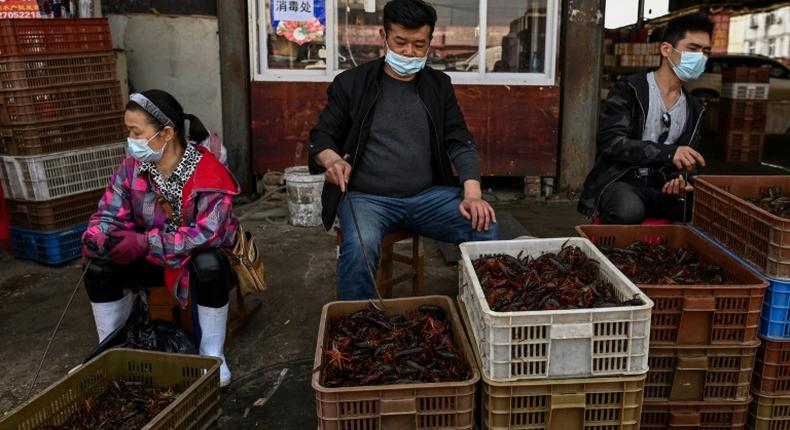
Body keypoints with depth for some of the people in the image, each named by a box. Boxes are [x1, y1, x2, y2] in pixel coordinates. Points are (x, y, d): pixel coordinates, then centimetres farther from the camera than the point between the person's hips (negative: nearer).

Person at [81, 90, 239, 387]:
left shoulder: (209, 173, -26)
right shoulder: (131, 167, -10)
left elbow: (208, 232, -32)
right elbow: (109, 214, -8)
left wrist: (145, 242, -38)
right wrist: (97, 238, -33)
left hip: (200, 257, -4)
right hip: (152, 258, 5)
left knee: (209, 265, -38)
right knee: (100, 265, -18)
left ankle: (212, 353, -16)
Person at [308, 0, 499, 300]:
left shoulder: (439, 85, 11)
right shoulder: (351, 83, 3)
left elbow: (459, 141, 6)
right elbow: (321, 137, 7)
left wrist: (472, 192, -12)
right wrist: (332, 159, -19)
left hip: (428, 195, 3)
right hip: (366, 197, -2)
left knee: (486, 229, -20)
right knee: (359, 248, -34)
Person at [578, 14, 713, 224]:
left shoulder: (694, 108, 13)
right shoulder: (628, 89, -6)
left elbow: (686, 160, 15)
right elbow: (610, 142, -18)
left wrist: (681, 181, -11)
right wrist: (668, 152, -28)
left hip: (662, 184, 5)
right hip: (619, 180, -5)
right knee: (630, 209, -38)